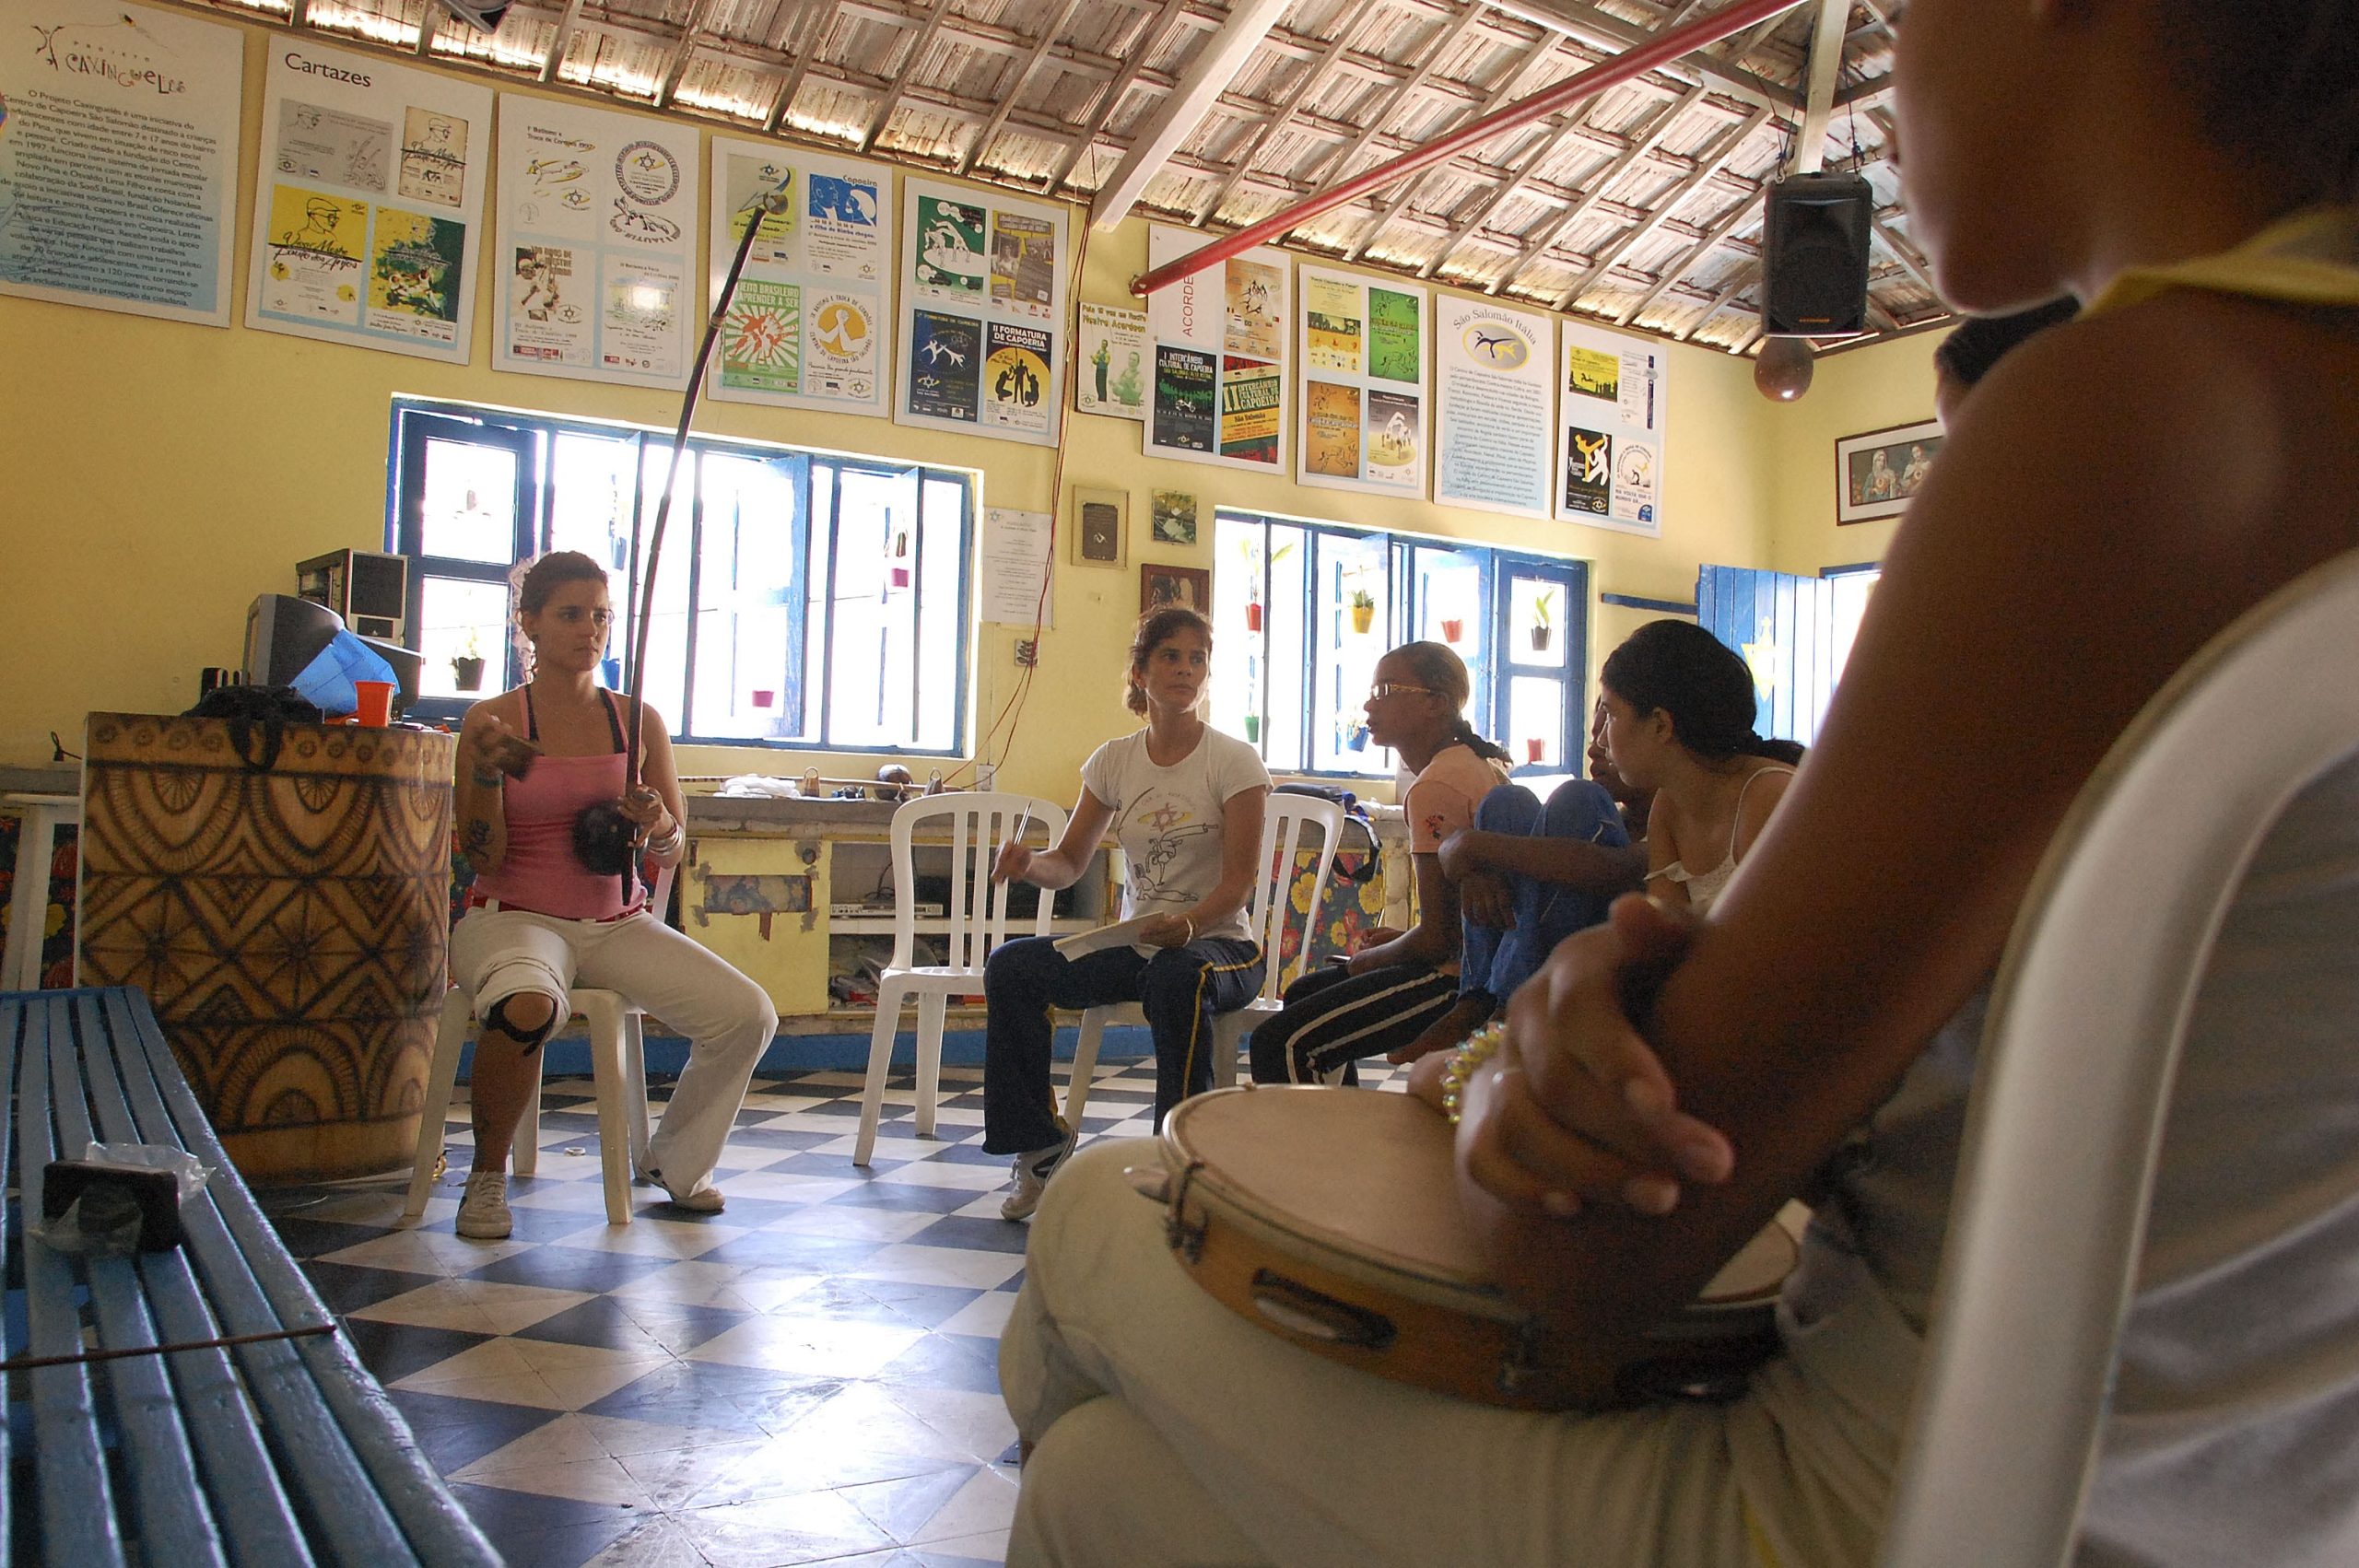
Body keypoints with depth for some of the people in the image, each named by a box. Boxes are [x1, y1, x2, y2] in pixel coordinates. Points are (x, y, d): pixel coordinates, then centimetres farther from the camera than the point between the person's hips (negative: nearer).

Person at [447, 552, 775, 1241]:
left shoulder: (639, 721, 6)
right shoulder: (492, 720, -2)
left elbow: (673, 855, 9)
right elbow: (483, 861, -6)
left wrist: (658, 826, -14)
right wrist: (488, 772, -20)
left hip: (618, 922, 4)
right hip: (515, 917, -4)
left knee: (748, 1016, -14)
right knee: (527, 1005, -39)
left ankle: (675, 1160, 14)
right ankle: (487, 1177, -10)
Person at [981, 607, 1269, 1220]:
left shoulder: (1233, 761, -6)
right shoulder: (1113, 761, 6)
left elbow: (1238, 881, -13)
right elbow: (1069, 862, 7)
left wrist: (1186, 925, -33)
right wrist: (1029, 864, -17)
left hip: (1218, 942, -4)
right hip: (1133, 941, 4)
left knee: (1177, 974, -40)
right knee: (1010, 964, -17)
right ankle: (1040, 1143, -2)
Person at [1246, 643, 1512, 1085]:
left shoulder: (1434, 789, -19)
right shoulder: (1480, 765, 14)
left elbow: (1436, 939, -20)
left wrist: (1366, 960, -2)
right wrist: (1398, 941, 14)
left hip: (1458, 979, -11)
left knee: (1280, 1044, -17)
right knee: (1303, 994, 26)